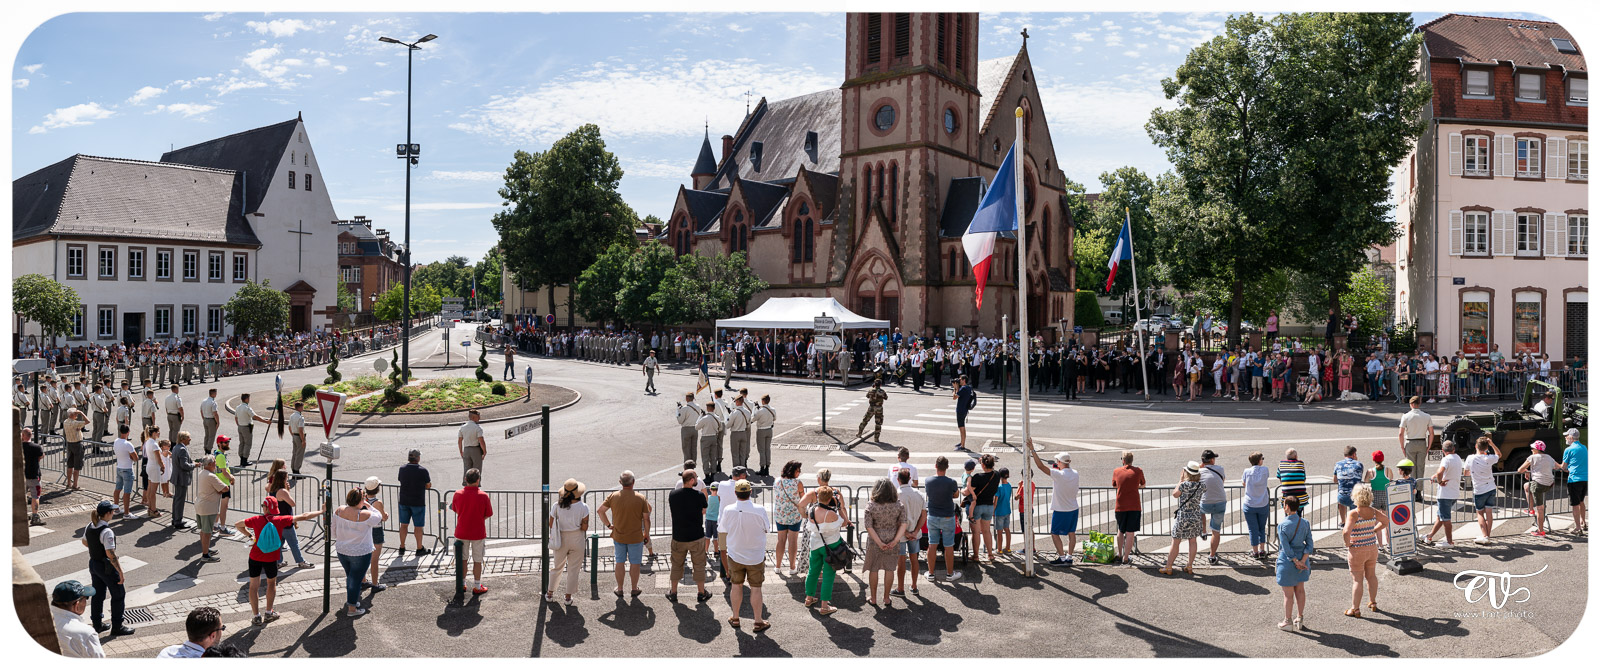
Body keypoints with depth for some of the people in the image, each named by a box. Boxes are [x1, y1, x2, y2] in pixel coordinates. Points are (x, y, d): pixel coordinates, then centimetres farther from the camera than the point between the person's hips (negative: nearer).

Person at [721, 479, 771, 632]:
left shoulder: (728, 510, -16)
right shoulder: (759, 510, -21)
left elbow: (723, 528, 3)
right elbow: (766, 528, -4)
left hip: (735, 555, 2)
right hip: (755, 556, -2)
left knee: (737, 586, 17)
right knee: (755, 588, 9)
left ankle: (735, 618, 30)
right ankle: (758, 622, 18)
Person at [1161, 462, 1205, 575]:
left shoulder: (1185, 484, -16)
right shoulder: (1201, 486, -2)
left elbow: (1175, 494, -1)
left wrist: (1180, 481, 5)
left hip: (1183, 517, -4)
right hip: (1196, 517, 5)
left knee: (1175, 543, 3)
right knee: (1193, 542, 15)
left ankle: (1168, 568, 9)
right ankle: (1190, 567, 20)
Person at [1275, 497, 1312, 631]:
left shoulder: (1282, 525, -17)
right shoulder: (1305, 523, -3)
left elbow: (1286, 547, -19)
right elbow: (1310, 544, -6)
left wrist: (1296, 562, -11)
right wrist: (1303, 561, -9)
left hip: (1287, 560, -5)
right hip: (1302, 558, 5)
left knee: (1288, 593, 6)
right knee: (1300, 590, 18)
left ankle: (1288, 622, 17)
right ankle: (1300, 619, 28)